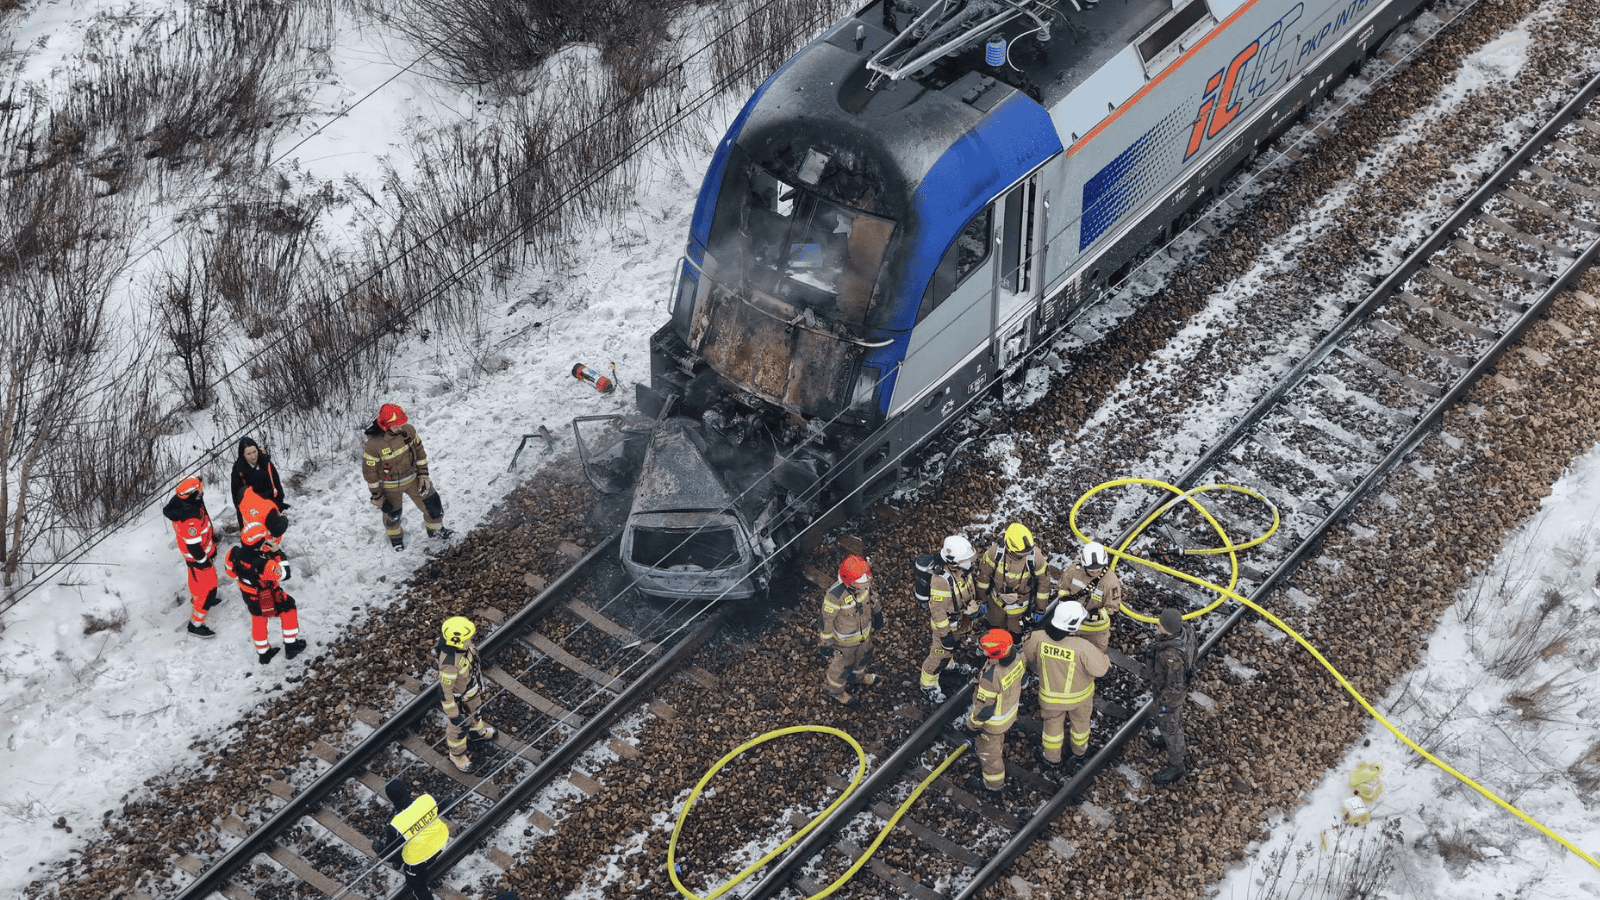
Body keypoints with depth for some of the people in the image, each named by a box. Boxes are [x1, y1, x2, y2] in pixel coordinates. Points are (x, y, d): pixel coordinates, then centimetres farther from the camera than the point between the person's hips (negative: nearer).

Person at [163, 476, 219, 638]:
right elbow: (193, 545, -30)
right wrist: (204, 561, -15)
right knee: (207, 588, 5)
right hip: (198, 557, -9)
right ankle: (196, 624, 17)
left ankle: (206, 599, 59)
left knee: (201, 581, 33)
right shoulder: (190, 519, -41)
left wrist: (210, 536, 20)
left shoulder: (181, 503, -13)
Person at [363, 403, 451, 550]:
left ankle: (435, 529, 41)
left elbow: (419, 451, -1)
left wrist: (423, 474, 1)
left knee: (432, 503, 11)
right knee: (392, 514, 20)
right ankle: (395, 536, 52)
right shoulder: (373, 444, -32)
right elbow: (369, 471, -18)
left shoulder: (408, 430, -19)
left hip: (413, 478, 4)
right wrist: (376, 495, -10)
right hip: (390, 486, -4)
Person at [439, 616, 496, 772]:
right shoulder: (449, 663, -47)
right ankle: (457, 754, 51)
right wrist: (453, 714, -19)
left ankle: (476, 725, 69)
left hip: (472, 684, 6)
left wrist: (478, 674, 18)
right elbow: (444, 691, -32)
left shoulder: (460, 640, -25)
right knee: (460, 726, 22)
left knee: (473, 708, 36)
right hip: (458, 696, -6)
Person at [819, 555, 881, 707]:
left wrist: (875, 613, 14)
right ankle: (833, 688, 50)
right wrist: (826, 642, -12)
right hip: (844, 637, -6)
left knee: (862, 655, 32)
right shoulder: (835, 596, -41)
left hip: (864, 631, 6)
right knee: (842, 665, 21)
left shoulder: (864, 581, -24)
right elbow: (826, 619, -24)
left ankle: (856, 676, 63)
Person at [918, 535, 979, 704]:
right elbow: (937, 610, -30)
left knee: (954, 644, 33)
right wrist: (945, 634, -22)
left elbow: (970, 585, 5)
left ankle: (948, 665, 62)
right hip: (945, 621, -7)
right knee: (941, 653, 13)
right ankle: (928, 684, 36)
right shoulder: (941, 580, -42)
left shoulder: (963, 567, -18)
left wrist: (973, 606, 8)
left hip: (959, 616, 7)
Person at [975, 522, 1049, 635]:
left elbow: (1043, 582, -13)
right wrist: (983, 600, 1)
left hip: (1020, 608, -1)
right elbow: (984, 575, -11)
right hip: (996, 603, 1)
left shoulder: (1036, 556, -31)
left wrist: (1040, 609, -1)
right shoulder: (995, 552, -30)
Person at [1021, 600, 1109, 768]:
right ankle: (1079, 749, 56)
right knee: (1080, 722, 30)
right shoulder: (1083, 648, -38)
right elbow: (1101, 669, -23)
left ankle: (1052, 757, 48)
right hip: (1079, 696, -1)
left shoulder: (1038, 638, -29)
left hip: (1050, 696, 1)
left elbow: (1027, 655, -9)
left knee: (1053, 724, 28)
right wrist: (1100, 652, -4)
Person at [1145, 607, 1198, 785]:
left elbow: (1175, 684, -31)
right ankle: (1166, 739, 62)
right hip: (1178, 677, 7)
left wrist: (1164, 704, -15)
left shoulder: (1172, 655, -46)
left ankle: (1176, 766, 39)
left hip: (1170, 690, -7)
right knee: (1174, 713, 34)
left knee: (1168, 725, 17)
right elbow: (1191, 648, -2)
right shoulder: (1184, 628, -24)